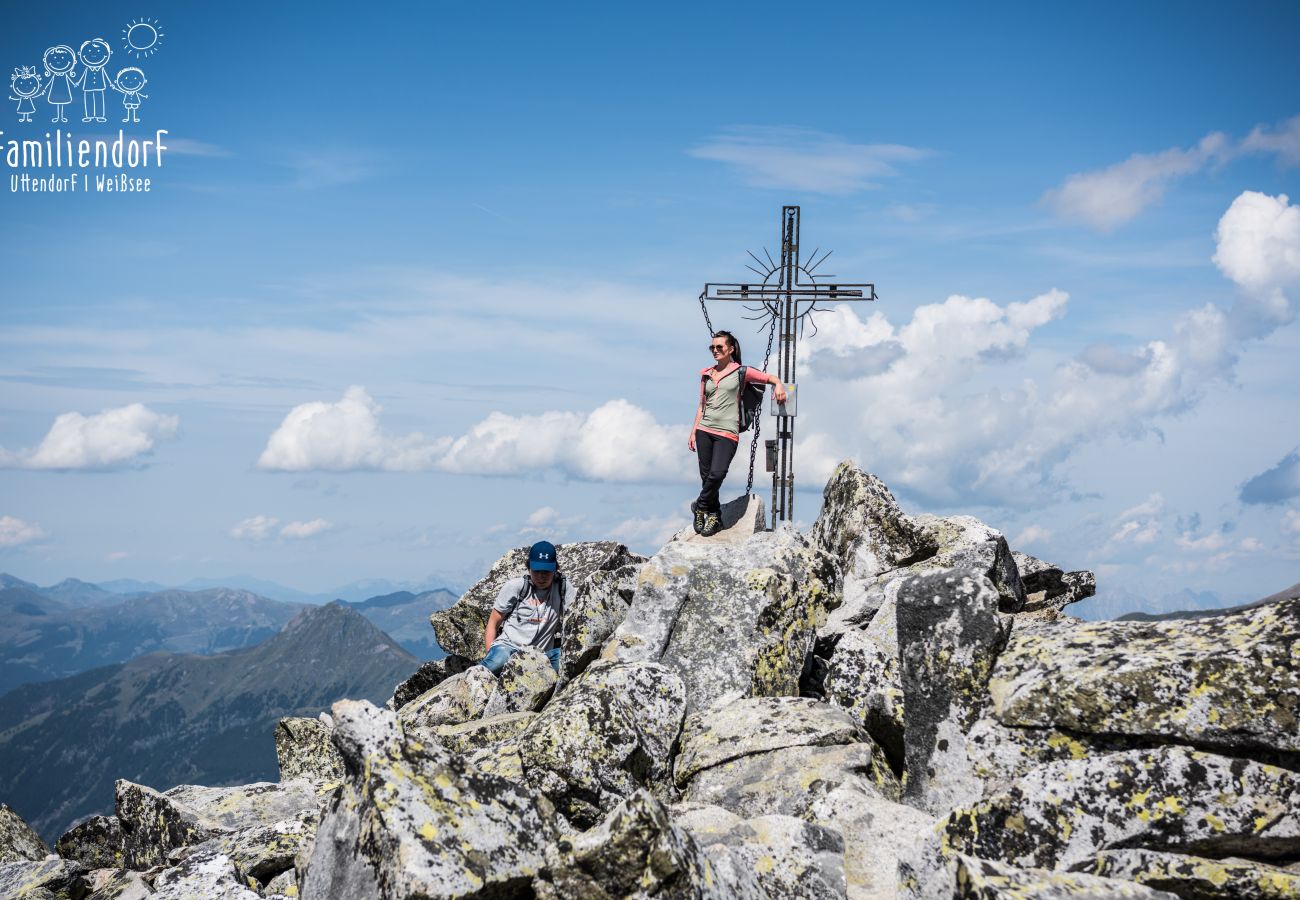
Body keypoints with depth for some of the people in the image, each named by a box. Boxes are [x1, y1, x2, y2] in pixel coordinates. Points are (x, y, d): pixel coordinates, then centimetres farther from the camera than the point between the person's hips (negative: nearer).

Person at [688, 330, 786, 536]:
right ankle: (713, 515, 14)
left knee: (717, 474, -20)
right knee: (706, 475, 1)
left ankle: (700, 507, 1)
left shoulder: (741, 372, 5)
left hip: (727, 433, -4)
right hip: (704, 431, 4)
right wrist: (693, 432, 14)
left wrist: (779, 385, -13)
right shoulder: (706, 374, 15)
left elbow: (769, 378, 10)